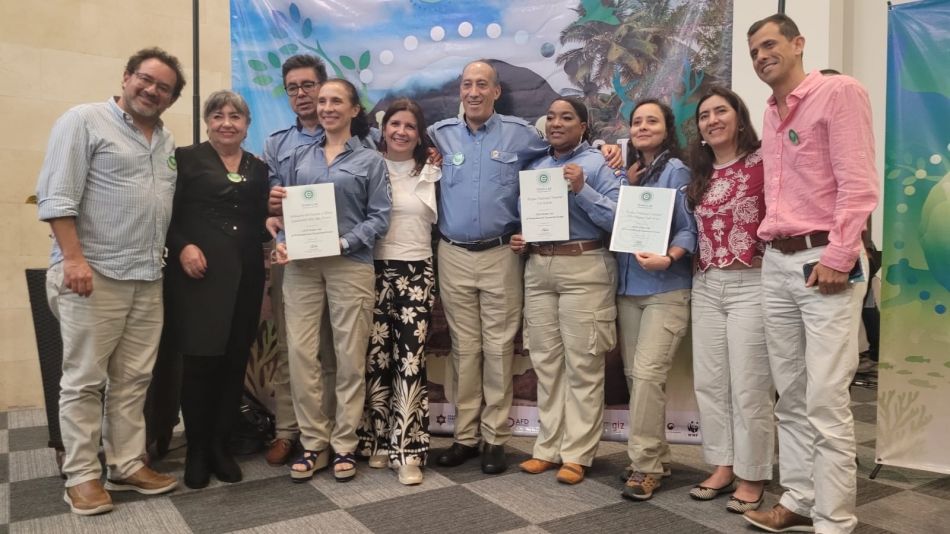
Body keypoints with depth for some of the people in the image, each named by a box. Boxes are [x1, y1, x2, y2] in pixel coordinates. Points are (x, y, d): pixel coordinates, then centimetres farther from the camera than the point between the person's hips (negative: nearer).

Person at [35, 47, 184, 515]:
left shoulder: (167, 142, 17)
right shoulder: (84, 121, -2)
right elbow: (56, 196, -10)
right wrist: (73, 258, -17)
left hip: (148, 278, 6)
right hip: (93, 274, -6)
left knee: (133, 379, 10)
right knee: (84, 380, 2)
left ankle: (128, 466, 19)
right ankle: (81, 476, 12)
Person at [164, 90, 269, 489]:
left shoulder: (259, 168, 16)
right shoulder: (187, 159, 4)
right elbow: (167, 214, -1)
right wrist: (182, 247, -16)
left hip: (245, 275, 4)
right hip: (199, 273, -4)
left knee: (235, 361, 6)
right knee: (199, 360, -3)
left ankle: (221, 446, 19)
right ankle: (196, 451, 12)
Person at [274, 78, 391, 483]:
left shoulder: (370, 160, 6)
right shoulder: (300, 157, 16)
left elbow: (380, 217, -1)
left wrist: (343, 242, -14)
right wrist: (282, 243, -5)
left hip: (350, 265, -3)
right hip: (301, 266, 3)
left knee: (350, 356, 1)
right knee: (300, 354, 0)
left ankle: (344, 445, 15)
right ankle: (313, 443, 14)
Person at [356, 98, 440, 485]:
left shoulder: (432, 174, 12)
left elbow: (443, 222, 15)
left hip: (416, 274, 1)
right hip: (375, 272, 0)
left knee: (411, 360, -5)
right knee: (376, 358, 2)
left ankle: (407, 449, 1)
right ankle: (377, 441, 17)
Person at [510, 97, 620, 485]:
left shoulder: (599, 164, -1)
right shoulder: (535, 166, 16)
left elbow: (617, 218, -12)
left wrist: (582, 190, -20)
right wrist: (519, 240, 4)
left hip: (584, 269, -5)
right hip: (538, 269, 6)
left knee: (582, 364, -1)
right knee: (546, 361, 9)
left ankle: (577, 453, 8)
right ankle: (548, 447, 20)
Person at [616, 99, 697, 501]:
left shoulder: (677, 171, -4)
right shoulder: (627, 173, 15)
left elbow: (690, 227, -11)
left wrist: (668, 258, -27)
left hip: (667, 289, -7)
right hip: (628, 287, 7)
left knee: (647, 373, -14)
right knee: (634, 374, 9)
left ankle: (645, 466, -2)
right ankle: (654, 457, 22)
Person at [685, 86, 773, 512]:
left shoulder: (762, 163, -7)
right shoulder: (700, 175, 13)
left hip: (750, 284, -6)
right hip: (705, 286, 7)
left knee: (748, 386, 1)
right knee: (709, 382, 10)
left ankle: (752, 476, 16)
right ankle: (723, 467, 25)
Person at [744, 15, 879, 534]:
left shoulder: (839, 91, -4)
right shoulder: (771, 112, 19)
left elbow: (858, 184, -12)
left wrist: (837, 258, -17)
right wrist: (769, 243, 11)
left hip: (823, 262, -7)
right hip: (776, 263, 8)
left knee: (825, 399, -6)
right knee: (790, 395, 11)